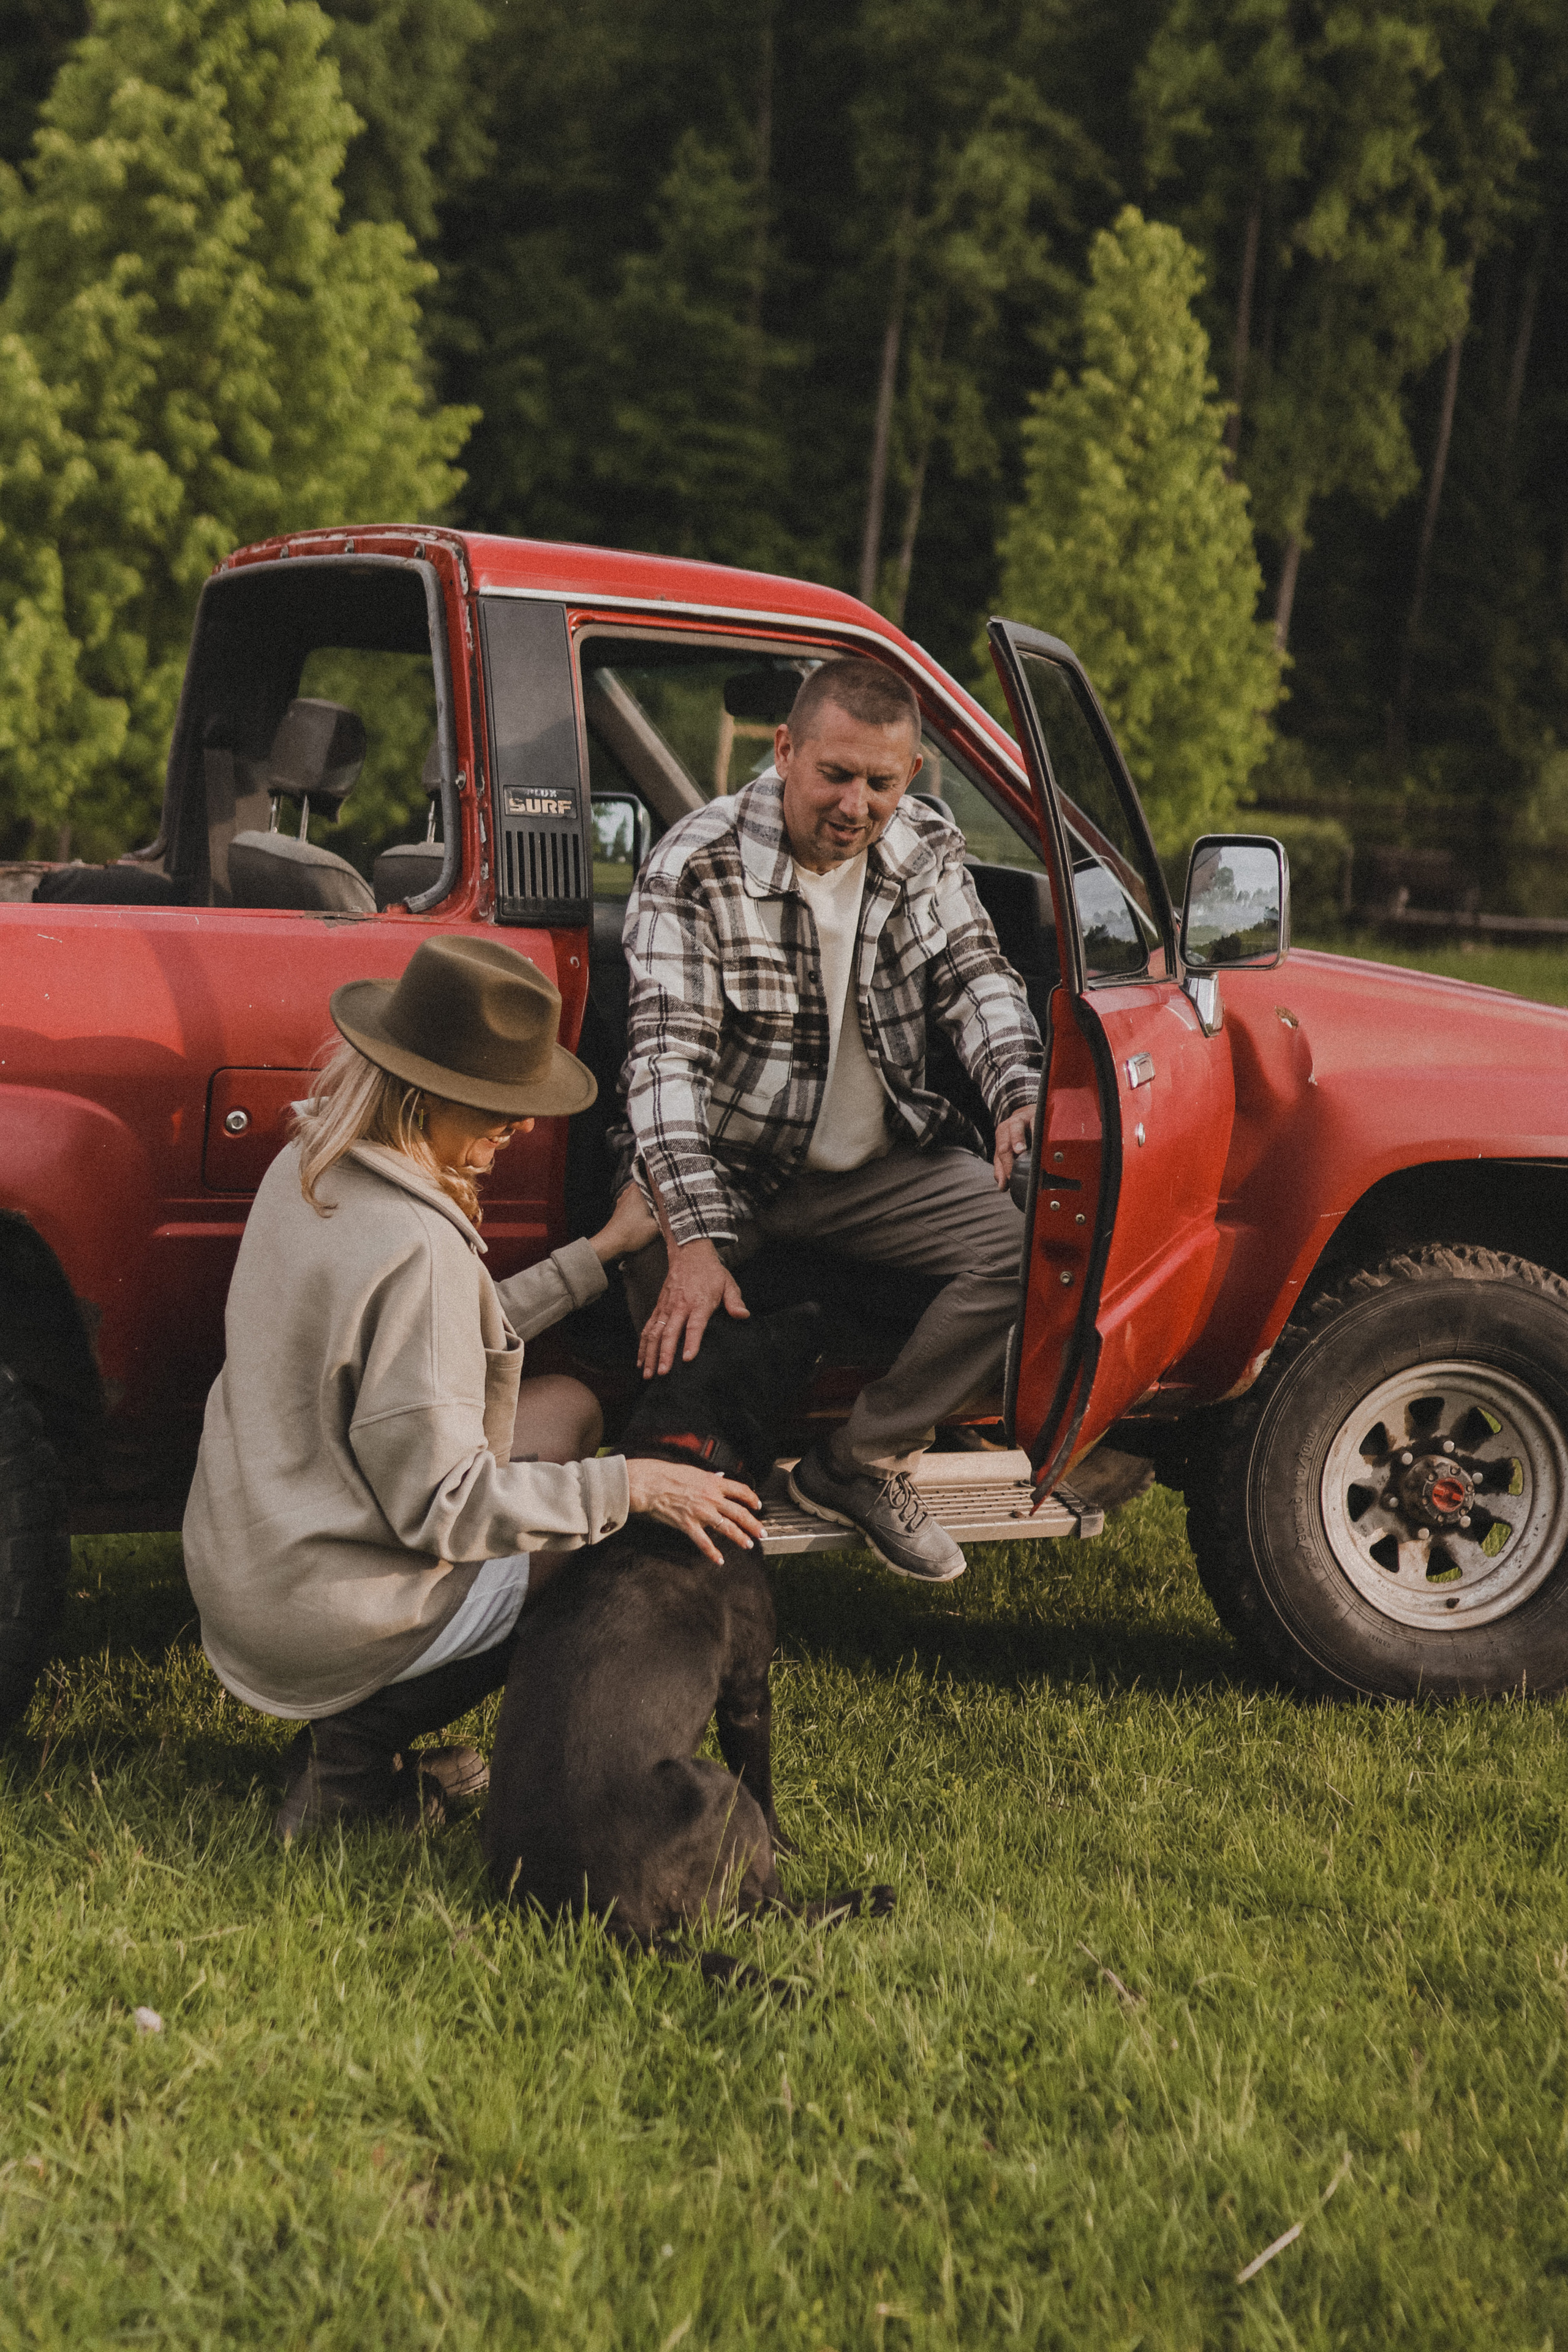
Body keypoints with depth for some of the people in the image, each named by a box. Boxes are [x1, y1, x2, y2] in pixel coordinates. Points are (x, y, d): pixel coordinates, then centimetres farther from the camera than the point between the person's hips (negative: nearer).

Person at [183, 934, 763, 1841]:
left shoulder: (307, 1172, 3)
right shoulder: (416, 1246, -26)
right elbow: (439, 1503, -24)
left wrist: (602, 1252, 17)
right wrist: (629, 1485, -17)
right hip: (332, 1623, -9)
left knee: (566, 1407, 19)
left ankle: (357, 1735, 13)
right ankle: (360, 1745, 3)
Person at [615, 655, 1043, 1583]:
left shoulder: (927, 850, 2)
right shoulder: (695, 868, -16)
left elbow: (976, 979, -4)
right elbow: (667, 1054, -24)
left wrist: (1022, 1095, -29)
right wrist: (694, 1239, -36)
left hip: (880, 1164, 4)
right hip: (723, 1168, -4)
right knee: (683, 1319, -33)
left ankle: (863, 1462, -7)